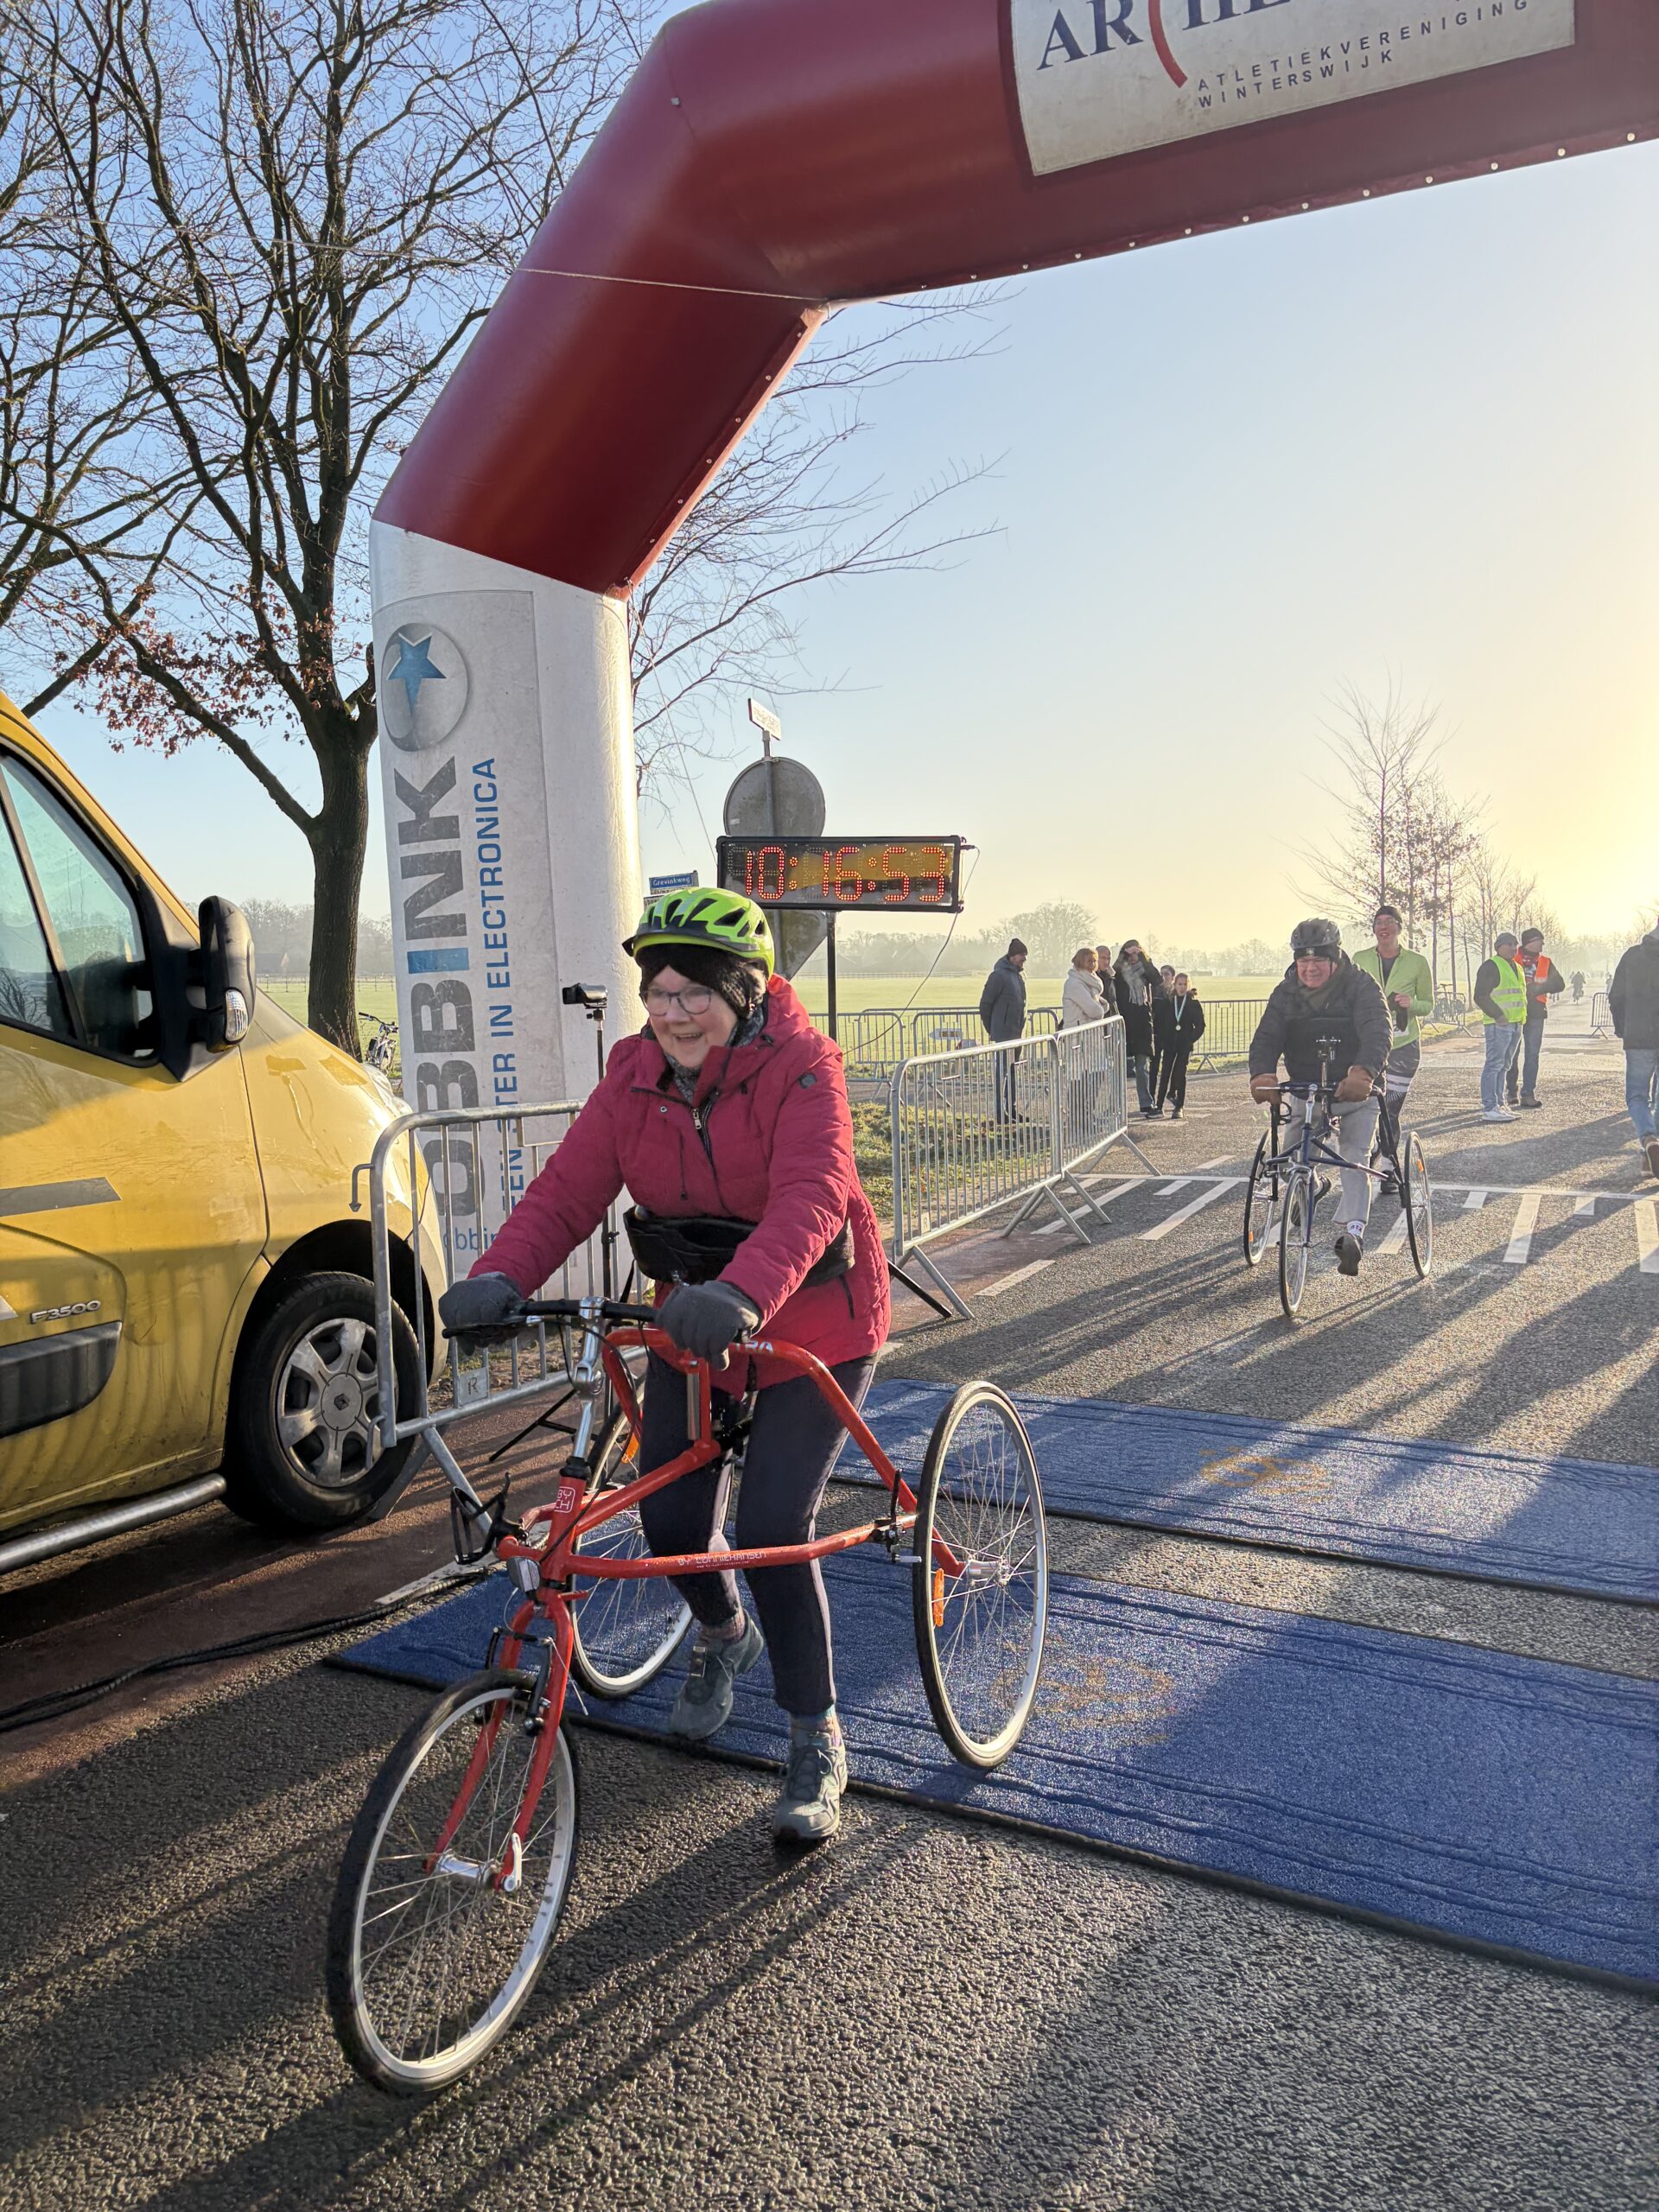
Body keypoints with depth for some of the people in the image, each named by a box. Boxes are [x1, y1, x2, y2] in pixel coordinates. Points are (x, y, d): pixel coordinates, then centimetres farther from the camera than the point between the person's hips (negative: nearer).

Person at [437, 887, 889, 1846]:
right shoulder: (637, 1073, -5)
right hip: (693, 1323, 5)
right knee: (672, 1523, 5)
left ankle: (819, 1745, 12)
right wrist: (500, 1277, -32)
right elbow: (571, 1185, -13)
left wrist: (741, 1295, -54)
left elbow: (808, 1198, -36)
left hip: (812, 1325, -5)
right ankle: (725, 1637, 42)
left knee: (772, 1532, -11)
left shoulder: (801, 1066, -21)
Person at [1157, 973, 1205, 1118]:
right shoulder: (1169, 1001, 3)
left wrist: (1191, 1039, -10)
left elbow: (1200, 1026, 0)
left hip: (1185, 1044, -2)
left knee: (1180, 1073, -4)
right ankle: (1159, 1105, 7)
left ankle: (1178, 1108, 0)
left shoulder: (1193, 1003, -1)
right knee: (1165, 1072, -1)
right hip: (1170, 1043, 2)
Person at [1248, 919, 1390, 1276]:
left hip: (1356, 1090, -3)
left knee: (1355, 1160, -14)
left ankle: (1353, 1233, -18)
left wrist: (1363, 1072, -52)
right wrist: (1261, 1073, -40)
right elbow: (1267, 1036, -17)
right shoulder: (1285, 992, -5)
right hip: (1305, 1090, 3)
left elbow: (1377, 1032, -32)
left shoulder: (1361, 986, -16)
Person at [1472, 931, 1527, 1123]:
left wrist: (1521, 1016, 19)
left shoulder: (1517, 968, 21)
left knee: (1504, 1065, 13)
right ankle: (1489, 1109, -13)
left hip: (1515, 1023, 10)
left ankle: (1498, 1104, 19)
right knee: (1494, 1064, -11)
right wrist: (1498, 1014, -21)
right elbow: (1481, 996, -15)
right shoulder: (1490, 966, -8)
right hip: (1498, 1024, -10)